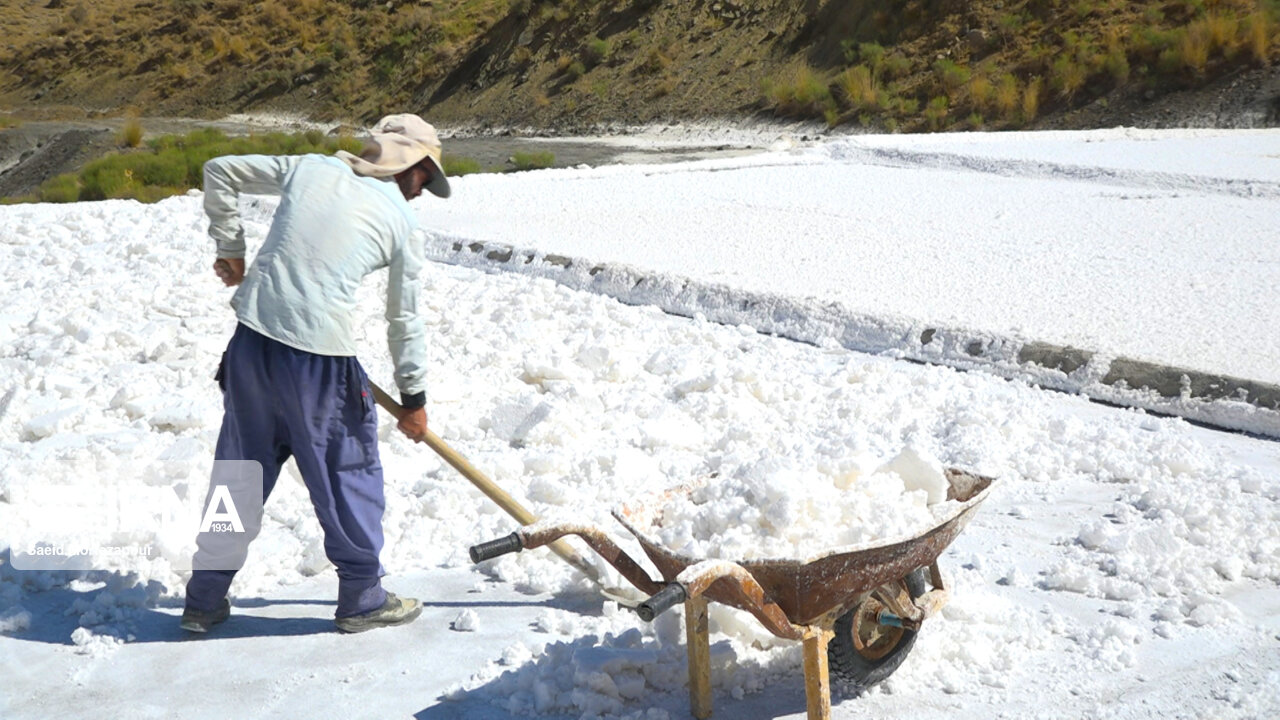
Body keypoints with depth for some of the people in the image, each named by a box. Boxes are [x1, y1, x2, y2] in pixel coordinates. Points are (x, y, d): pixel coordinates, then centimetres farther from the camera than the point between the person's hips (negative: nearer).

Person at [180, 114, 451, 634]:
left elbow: (220, 171, 17)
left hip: (251, 342, 5)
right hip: (318, 362, -5)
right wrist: (413, 397, 17)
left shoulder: (309, 169, 10)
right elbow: (405, 320, 6)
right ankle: (362, 600, 26)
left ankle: (205, 600, 31)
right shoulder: (400, 219, -1)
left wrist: (230, 250, 24)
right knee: (349, 473, 14)